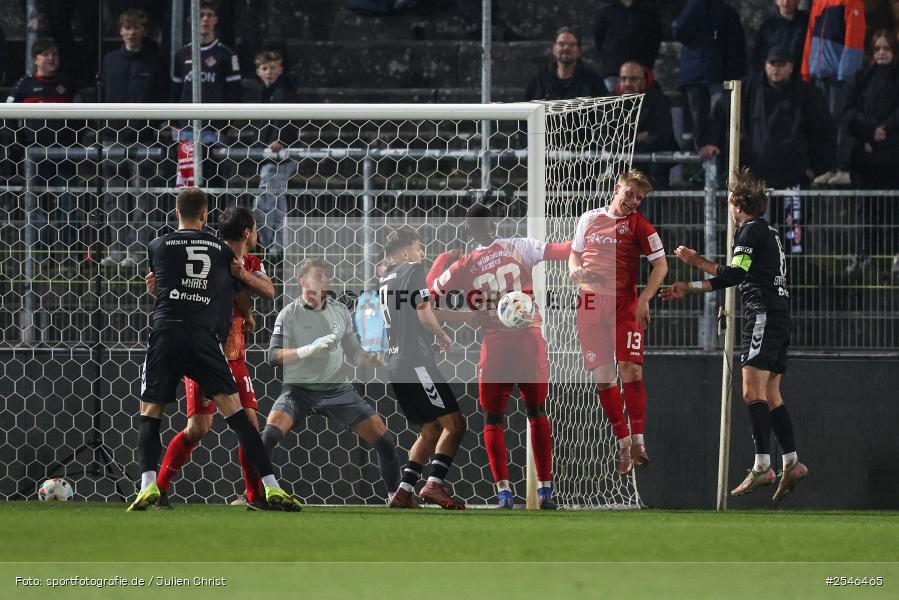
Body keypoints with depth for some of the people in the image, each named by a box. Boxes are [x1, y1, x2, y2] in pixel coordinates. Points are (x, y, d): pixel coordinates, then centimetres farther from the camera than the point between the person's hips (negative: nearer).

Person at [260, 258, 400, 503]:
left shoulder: (340, 311, 4)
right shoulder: (290, 314, -7)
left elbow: (354, 353, 11)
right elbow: (274, 356, -17)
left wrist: (375, 358, -10)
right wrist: (309, 349, -31)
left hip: (338, 389, 3)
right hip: (299, 389, -3)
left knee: (384, 441, -5)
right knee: (269, 435, -27)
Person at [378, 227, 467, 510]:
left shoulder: (384, 278, 19)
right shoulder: (413, 270, -5)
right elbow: (424, 312, -15)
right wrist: (443, 336, 3)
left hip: (394, 364, 9)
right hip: (416, 360, -9)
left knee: (430, 431, 14)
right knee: (454, 423, -10)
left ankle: (403, 492, 4)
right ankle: (434, 484, -23)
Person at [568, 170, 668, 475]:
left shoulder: (638, 224, 2)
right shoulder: (589, 219, 12)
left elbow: (660, 264, -1)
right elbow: (575, 253, 25)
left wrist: (644, 300, -11)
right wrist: (574, 270, 2)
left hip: (624, 303, -3)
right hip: (590, 301, 3)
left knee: (630, 369, -15)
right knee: (602, 375, 0)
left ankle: (638, 441, -11)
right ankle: (623, 444, 6)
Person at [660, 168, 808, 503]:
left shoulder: (752, 231, -6)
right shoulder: (767, 232, 24)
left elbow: (735, 274, -16)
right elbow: (735, 279, 29)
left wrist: (698, 261, -6)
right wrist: (689, 289, 31)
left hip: (764, 315, -10)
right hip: (778, 317, 10)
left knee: (753, 391, -16)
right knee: (770, 396, 11)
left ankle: (761, 466, -24)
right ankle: (791, 463, 8)